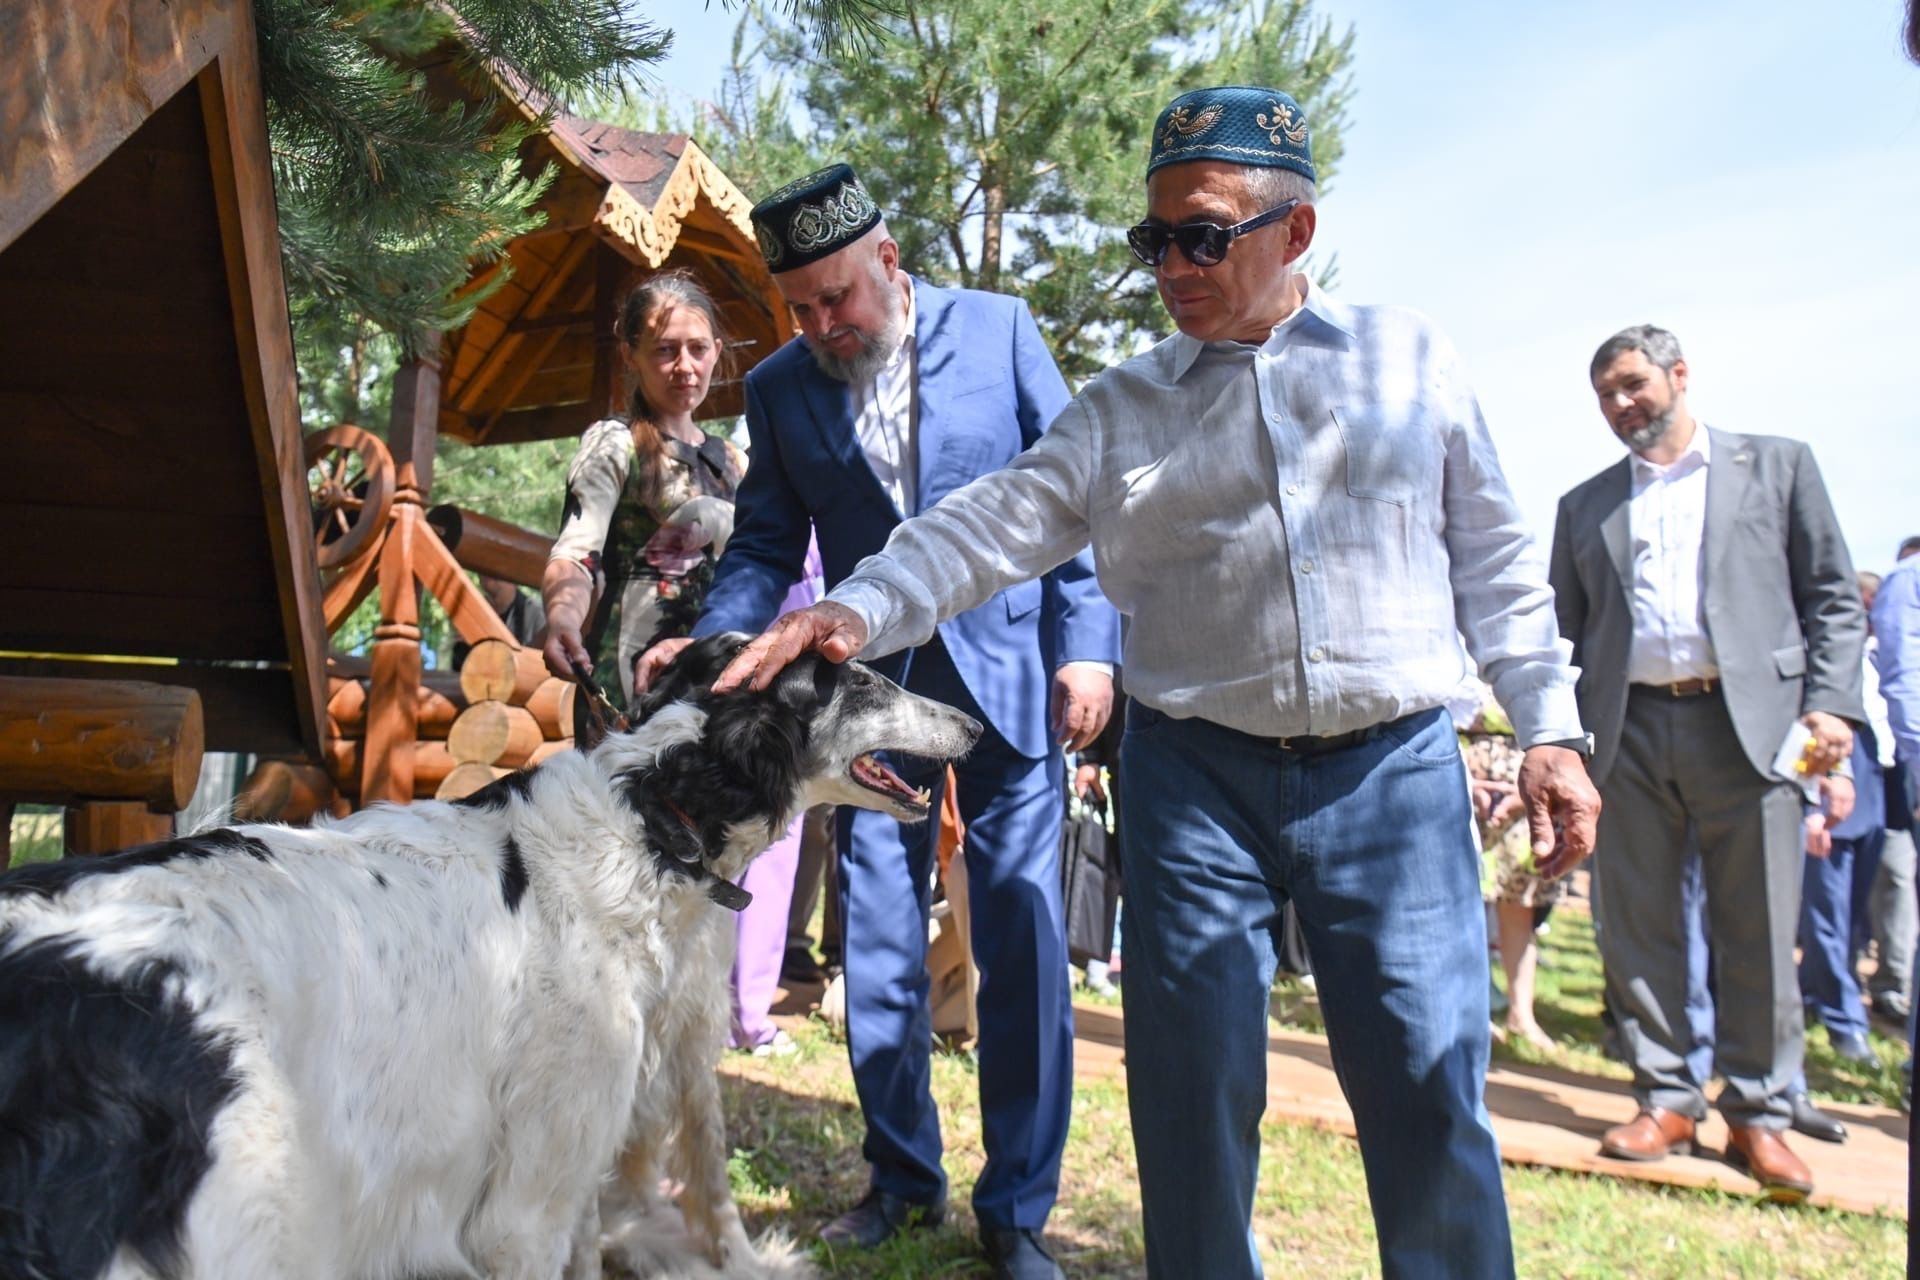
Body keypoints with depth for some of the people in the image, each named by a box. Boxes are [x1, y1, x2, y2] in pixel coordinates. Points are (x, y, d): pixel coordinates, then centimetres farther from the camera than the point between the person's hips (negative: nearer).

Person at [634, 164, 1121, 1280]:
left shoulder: (998, 329, -1)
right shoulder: (779, 387, 5)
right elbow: (767, 548, 9)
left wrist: (1087, 646, -9)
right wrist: (708, 644, -9)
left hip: (1008, 675, -2)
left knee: (1025, 953, 0)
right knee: (878, 958, 7)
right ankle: (904, 1179, 27)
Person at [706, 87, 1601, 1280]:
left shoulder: (1413, 357, 7)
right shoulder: (1122, 407, 7)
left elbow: (1495, 558, 9)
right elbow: (993, 523, -3)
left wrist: (1551, 730, 5)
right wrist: (861, 608, -19)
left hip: (1394, 772, 0)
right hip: (1196, 774, 1)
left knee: (1428, 1084, 1)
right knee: (1191, 1089, 6)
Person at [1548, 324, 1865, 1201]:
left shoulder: (1778, 465, 12)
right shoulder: (1585, 505, 18)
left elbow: (1834, 597, 7)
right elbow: (1566, 630, 15)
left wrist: (1832, 704, -6)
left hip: (1749, 724, -2)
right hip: (1627, 732, 3)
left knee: (1759, 935, 1)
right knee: (1637, 929, 4)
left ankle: (1759, 1111, 14)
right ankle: (1666, 1097, 17)